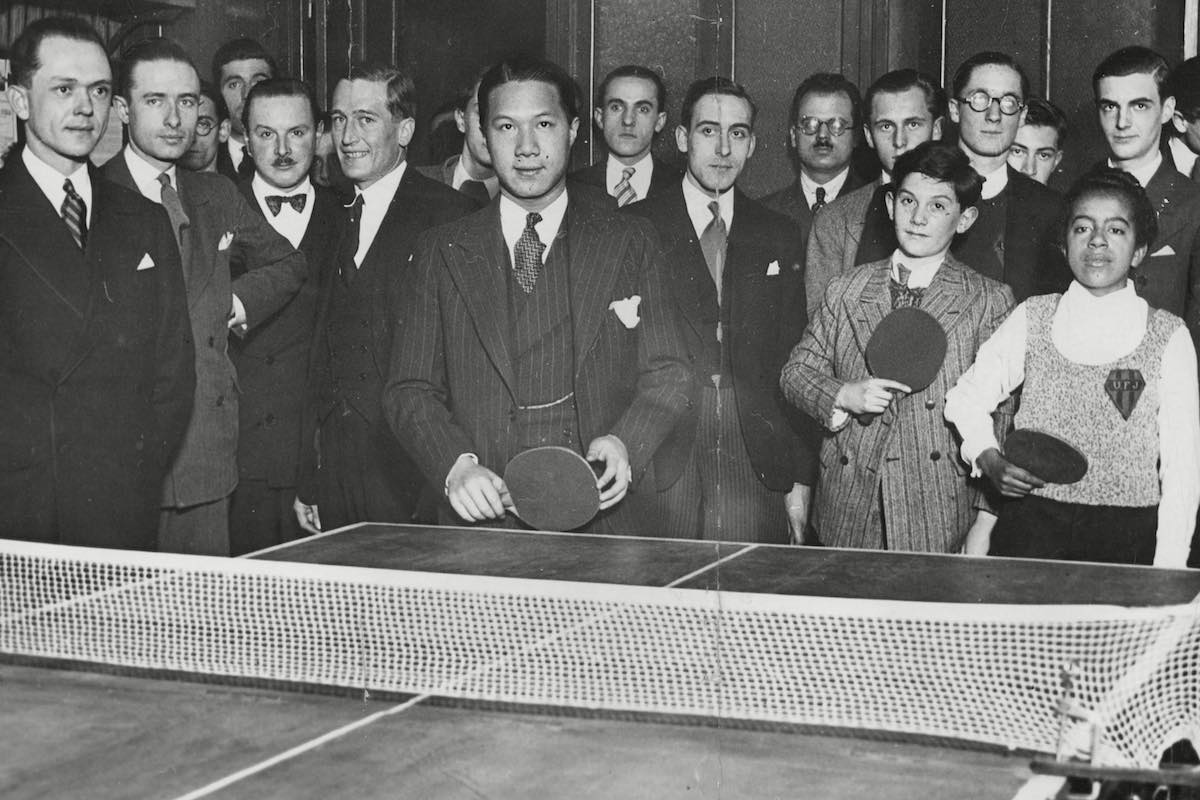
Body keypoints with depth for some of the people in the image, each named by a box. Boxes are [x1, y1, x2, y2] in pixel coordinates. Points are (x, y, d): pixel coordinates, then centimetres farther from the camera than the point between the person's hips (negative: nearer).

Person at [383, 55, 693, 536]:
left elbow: (667, 375, 6)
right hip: (483, 518, 0)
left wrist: (625, 444, -13)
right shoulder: (443, 253, 10)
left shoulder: (630, 243, 10)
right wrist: (456, 465, -12)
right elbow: (410, 391, 7)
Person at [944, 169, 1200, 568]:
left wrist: (1168, 568, -6)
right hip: (1032, 530, 1)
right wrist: (990, 460, -4)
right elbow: (967, 397, 15)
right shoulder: (1031, 320, 7)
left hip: (1129, 538, -1)